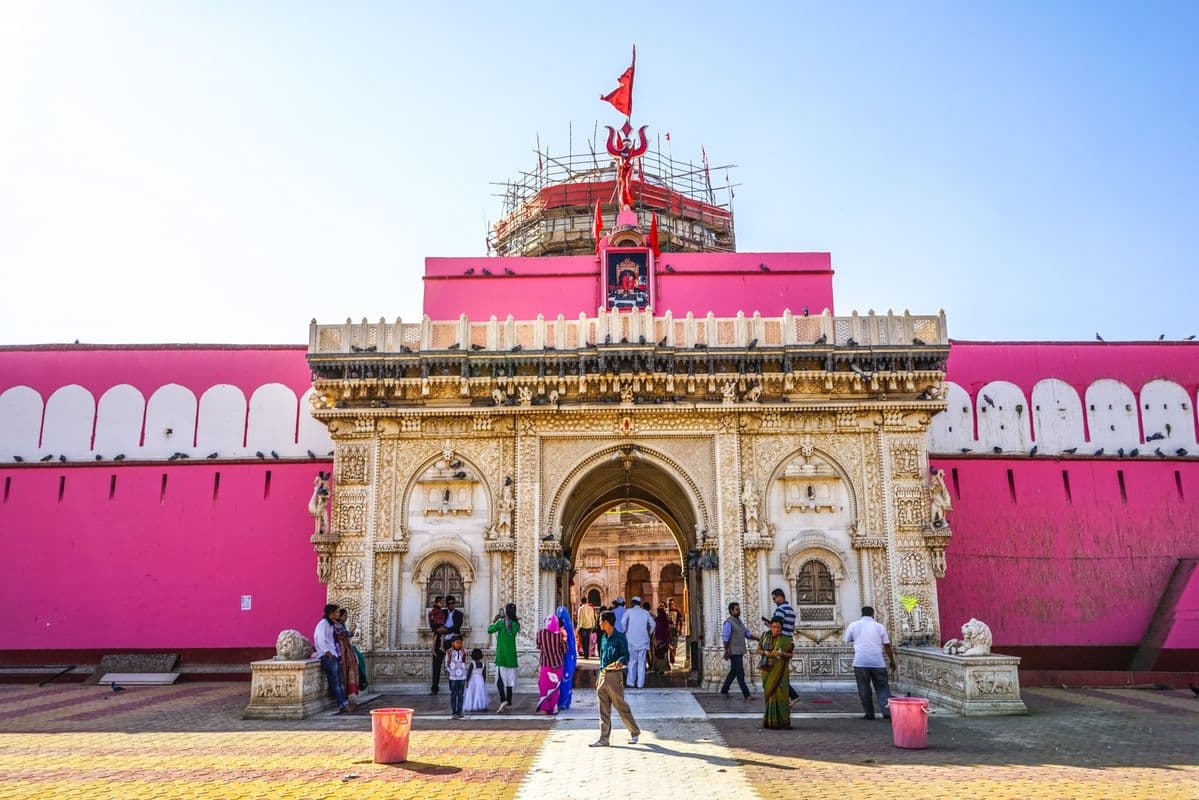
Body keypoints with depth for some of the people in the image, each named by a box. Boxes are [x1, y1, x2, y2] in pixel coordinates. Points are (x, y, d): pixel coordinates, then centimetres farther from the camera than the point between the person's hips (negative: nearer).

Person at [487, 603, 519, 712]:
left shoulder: (501, 623, -11)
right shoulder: (516, 624, 3)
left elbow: (490, 630, -3)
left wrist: (495, 620, 10)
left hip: (502, 655, -5)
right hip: (512, 656, 5)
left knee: (500, 678, -7)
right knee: (509, 679, 11)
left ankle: (503, 700, -24)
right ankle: (509, 703, 15)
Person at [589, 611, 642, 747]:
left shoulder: (619, 637, -9)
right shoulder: (603, 637, 14)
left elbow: (625, 655, -15)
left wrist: (620, 662, -37)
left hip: (614, 675, -7)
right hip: (602, 675, 7)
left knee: (621, 705, 1)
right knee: (603, 709, 7)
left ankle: (634, 732, 18)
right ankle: (604, 738, 12)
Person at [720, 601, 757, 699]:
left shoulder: (739, 621, 15)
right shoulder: (728, 622, -12)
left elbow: (747, 633, 16)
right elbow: (725, 638, -16)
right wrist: (726, 651, -20)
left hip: (740, 651, 9)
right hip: (734, 652, -9)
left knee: (733, 672, 16)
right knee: (740, 673, -8)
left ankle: (724, 690, 27)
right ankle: (746, 695, -7)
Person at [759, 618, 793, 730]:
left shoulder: (786, 639, -2)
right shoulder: (765, 636, 5)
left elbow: (790, 655, 2)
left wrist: (781, 654, -17)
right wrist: (766, 653, -9)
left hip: (780, 670, -2)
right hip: (768, 669, 2)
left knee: (781, 694, -8)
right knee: (770, 694, 2)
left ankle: (783, 722, -4)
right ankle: (770, 720, 10)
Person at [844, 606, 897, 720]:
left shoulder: (853, 625, 4)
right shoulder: (879, 627, 5)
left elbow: (847, 639, 17)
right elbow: (887, 646, 8)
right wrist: (892, 660, 19)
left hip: (860, 662, -1)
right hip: (878, 662, 1)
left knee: (864, 689, 8)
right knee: (882, 688, 9)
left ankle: (869, 713, 11)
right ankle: (888, 711, -1)